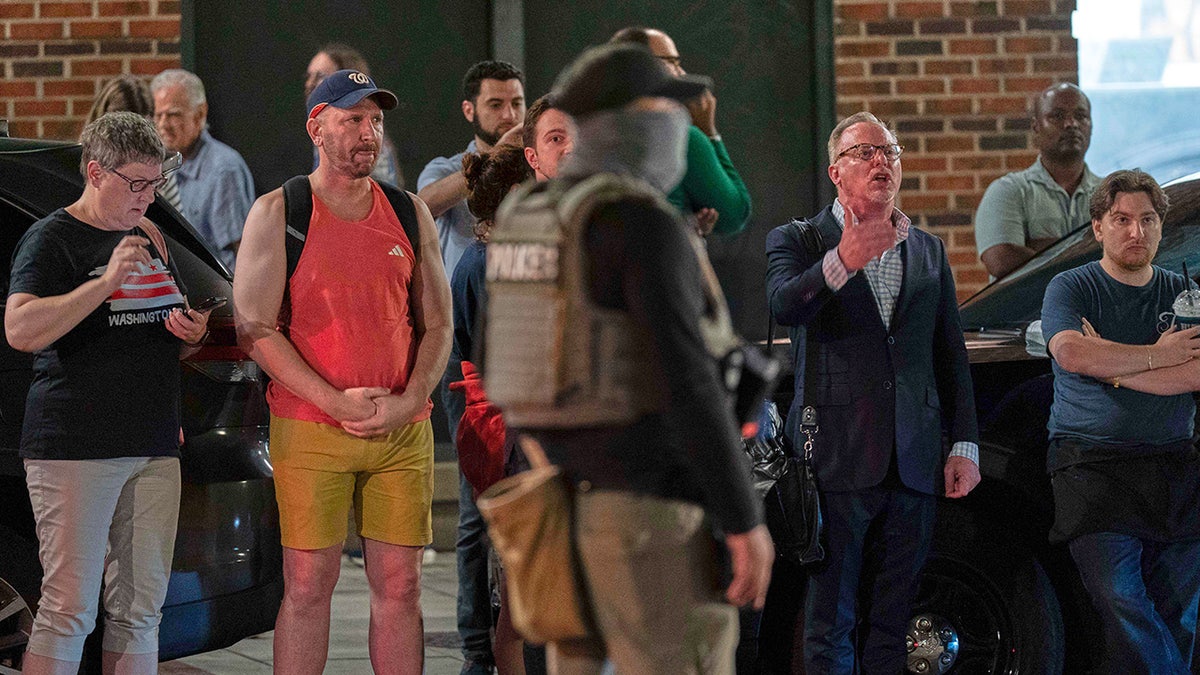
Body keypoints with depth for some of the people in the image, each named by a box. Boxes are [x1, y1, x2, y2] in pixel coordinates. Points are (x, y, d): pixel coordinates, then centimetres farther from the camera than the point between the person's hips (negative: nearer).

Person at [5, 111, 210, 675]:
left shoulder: (150, 238, 19)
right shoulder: (52, 239, -4)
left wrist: (193, 334, 6)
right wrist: (108, 281, -25)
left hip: (155, 448, 7)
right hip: (73, 449, -7)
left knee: (141, 610, 8)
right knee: (69, 610, -10)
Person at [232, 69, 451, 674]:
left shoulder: (410, 214, 11)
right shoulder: (277, 212, 0)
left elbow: (437, 324, 11)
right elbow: (254, 328, -6)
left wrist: (408, 402, -7)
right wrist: (337, 402, -13)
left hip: (403, 432, 3)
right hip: (308, 431, -3)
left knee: (400, 585, 4)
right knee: (308, 586, -2)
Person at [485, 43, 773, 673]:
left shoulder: (530, 222, 11)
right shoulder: (645, 225, -17)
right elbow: (686, 385, -23)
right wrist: (746, 518, -17)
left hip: (568, 504, 9)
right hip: (646, 511, -9)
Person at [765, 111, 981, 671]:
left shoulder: (928, 250, 18)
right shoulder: (798, 241, 3)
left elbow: (951, 355, 18)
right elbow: (782, 306, -19)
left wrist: (965, 445, 11)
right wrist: (841, 263, -36)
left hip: (913, 464, 4)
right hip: (837, 458, -4)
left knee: (891, 624, 9)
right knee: (830, 623, -4)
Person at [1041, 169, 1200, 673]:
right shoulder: (1072, 288, 6)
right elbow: (1072, 353, -15)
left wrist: (1115, 368, -9)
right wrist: (1157, 356, -6)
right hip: (1093, 465, -3)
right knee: (1123, 605, -18)